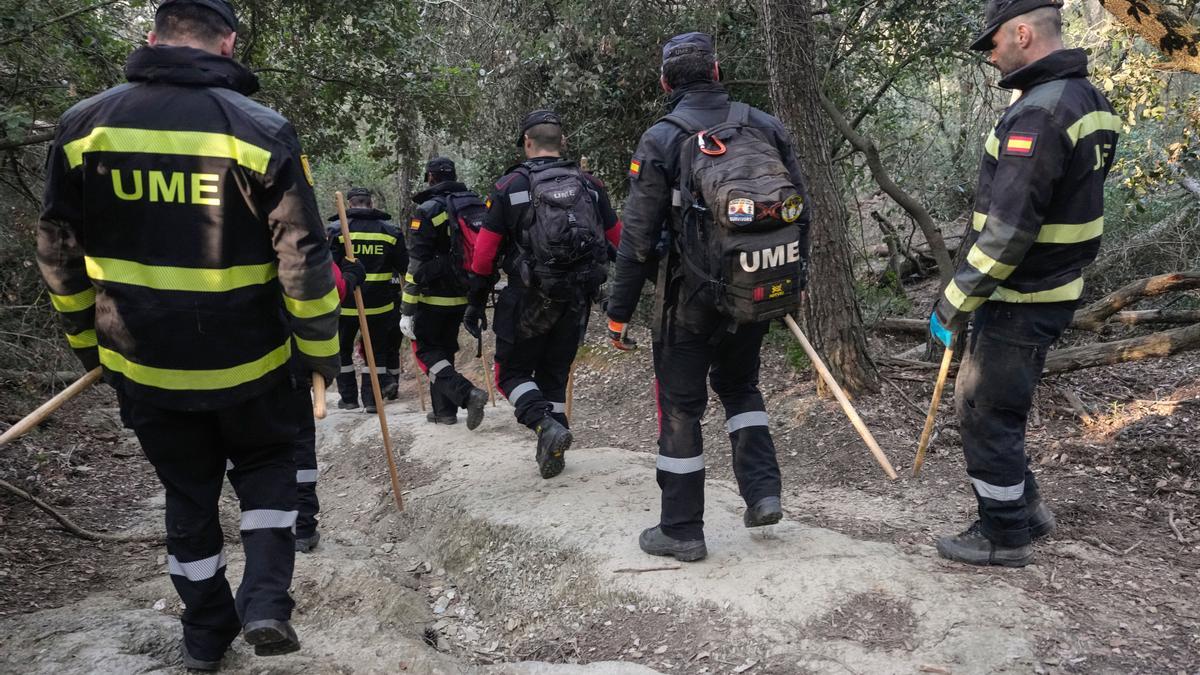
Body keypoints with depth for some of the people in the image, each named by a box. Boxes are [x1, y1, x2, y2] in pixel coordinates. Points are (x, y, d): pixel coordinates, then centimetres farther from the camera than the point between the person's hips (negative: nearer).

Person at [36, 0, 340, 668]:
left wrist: (86, 340, 17)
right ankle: (266, 600, 6)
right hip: (247, 363, -2)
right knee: (266, 466, 23)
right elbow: (304, 258, -14)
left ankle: (206, 633, 32)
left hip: (143, 365, 3)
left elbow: (59, 252, 4)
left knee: (188, 493, 20)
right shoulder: (262, 129, -14)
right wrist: (322, 350, -2)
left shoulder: (84, 125, -3)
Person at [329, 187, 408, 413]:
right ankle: (371, 399, 7)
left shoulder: (337, 229, -5)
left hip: (345, 304, -1)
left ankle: (348, 397, 19)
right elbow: (405, 267, 7)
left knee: (341, 350, 16)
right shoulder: (390, 230, 2)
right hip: (379, 304, 1)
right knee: (376, 351, 11)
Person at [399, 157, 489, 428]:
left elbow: (417, 266, -16)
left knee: (425, 350, 3)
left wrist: (407, 310, -14)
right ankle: (444, 410, 22)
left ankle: (467, 394, -16)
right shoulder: (478, 205, 9)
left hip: (435, 296, -7)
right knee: (446, 348, 19)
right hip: (465, 297, 7)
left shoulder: (429, 210, -11)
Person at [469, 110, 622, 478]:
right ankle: (552, 452, 18)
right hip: (577, 299, 4)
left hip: (529, 298, -3)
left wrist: (476, 303, 4)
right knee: (555, 373, 18)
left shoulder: (509, 186, -2)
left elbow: (485, 252, -3)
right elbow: (620, 241, 9)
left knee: (512, 372, 10)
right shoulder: (590, 185, 6)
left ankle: (546, 424, -14)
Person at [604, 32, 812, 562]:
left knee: (680, 406, 7)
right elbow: (799, 211, 9)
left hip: (690, 297, -4)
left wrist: (619, 311, -4)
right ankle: (763, 493, 15)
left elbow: (637, 236, -10)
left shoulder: (661, 140, -8)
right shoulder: (767, 127, 5)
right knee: (739, 384, 25)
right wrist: (795, 280, 21)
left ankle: (682, 531, 14)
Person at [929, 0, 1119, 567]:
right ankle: (1025, 508, 32)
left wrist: (953, 302, -17)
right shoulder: (1088, 101, 10)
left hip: (1019, 300, -10)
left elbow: (1007, 229, -26)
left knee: (986, 414, 4)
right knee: (980, 400, 21)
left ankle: (1006, 537, 18)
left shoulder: (1038, 112, -22)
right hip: (1053, 289, 10)